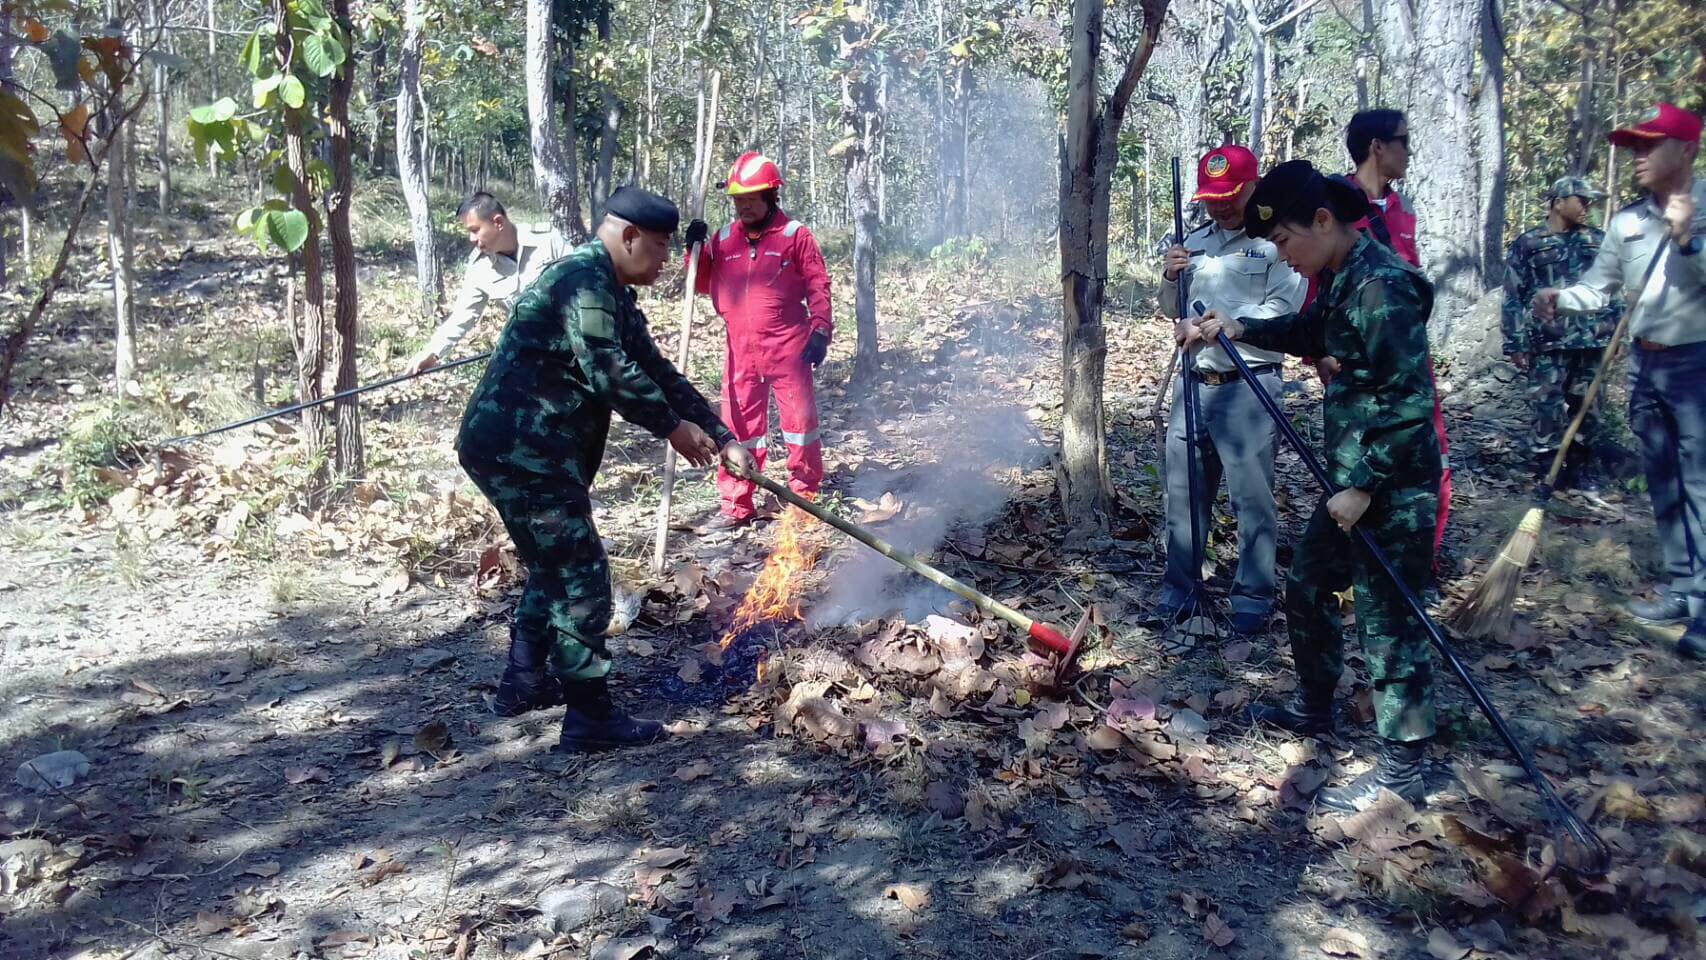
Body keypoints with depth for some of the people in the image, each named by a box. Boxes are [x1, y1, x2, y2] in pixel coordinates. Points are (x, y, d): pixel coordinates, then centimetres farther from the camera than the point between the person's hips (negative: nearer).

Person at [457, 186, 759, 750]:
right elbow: (609, 373, -23)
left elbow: (657, 372, 19)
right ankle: (590, 717, 0)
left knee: (553, 568, 23)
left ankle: (524, 682, 36)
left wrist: (722, 438, 15)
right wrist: (673, 427, -9)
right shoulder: (583, 280, -15)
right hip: (517, 450, -11)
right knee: (580, 576, -7)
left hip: (529, 452, 11)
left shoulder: (614, 296, 19)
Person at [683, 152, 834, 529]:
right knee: (739, 425, 7)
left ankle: (804, 496, 18)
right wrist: (695, 250, 1)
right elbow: (704, 284, 16)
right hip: (741, 349, 4)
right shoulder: (723, 239, 10)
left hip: (788, 346, -4)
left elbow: (817, 285, -2)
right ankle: (736, 505, 14)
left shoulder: (794, 234, -2)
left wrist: (820, 330, -10)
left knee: (800, 418, 5)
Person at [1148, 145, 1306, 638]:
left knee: (1252, 497, -2)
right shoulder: (1196, 241, 15)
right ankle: (1178, 591, 21)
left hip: (1247, 386, -6)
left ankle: (1253, 598, 10)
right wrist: (1171, 278, -1)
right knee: (1183, 492, 10)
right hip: (1193, 382, 6)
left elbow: (1281, 310, -15)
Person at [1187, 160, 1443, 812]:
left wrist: (1365, 486, -21)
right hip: (1352, 478, 10)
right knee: (1307, 585, 22)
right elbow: (1309, 332, 30)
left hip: (1390, 490, -10)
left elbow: (1411, 402, -24)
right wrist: (1236, 329, 19)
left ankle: (1402, 772, 12)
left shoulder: (1383, 287, -21)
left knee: (1389, 625, -1)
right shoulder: (1343, 279, 8)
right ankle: (1313, 708, 41)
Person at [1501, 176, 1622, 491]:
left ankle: (1580, 467, 22)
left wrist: (1616, 332, 10)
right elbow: (1513, 297, -3)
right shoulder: (1527, 244, 0)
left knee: (1586, 406, 10)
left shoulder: (1598, 241, 11)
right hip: (1548, 344, -4)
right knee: (1548, 408, -3)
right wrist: (1516, 344, -8)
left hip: (1592, 342, 4)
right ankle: (1548, 470, 7)